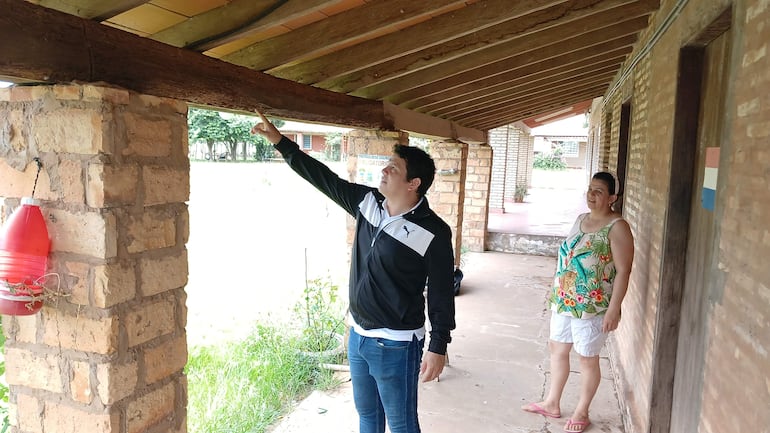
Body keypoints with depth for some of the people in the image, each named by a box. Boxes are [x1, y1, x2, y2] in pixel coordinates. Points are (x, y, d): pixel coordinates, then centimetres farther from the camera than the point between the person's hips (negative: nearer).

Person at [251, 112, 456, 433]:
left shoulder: (433, 233, -20)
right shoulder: (367, 202, -2)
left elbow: (441, 295, -14)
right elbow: (323, 177, 3)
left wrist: (438, 347, -12)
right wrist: (279, 141, 1)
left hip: (396, 345, -7)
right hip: (358, 335, 7)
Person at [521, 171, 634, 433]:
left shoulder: (617, 227, -15)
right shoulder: (581, 219, 8)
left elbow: (623, 271, -17)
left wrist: (613, 309, -20)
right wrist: (557, 294, 17)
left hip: (592, 306, -8)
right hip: (565, 302, 8)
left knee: (587, 359, 7)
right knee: (557, 348, 16)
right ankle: (552, 403, 33)